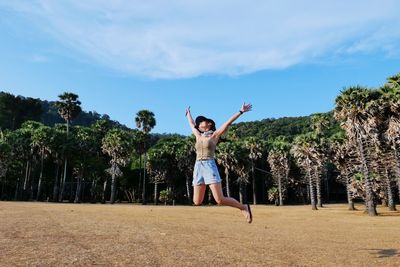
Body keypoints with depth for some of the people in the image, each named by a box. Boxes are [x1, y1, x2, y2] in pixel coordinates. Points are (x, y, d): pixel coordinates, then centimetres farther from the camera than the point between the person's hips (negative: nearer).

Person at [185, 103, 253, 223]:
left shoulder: (215, 135, 6)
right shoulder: (198, 136, 19)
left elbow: (228, 123, 0)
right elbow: (191, 124, 34)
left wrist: (241, 111, -4)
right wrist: (188, 113, 49)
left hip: (210, 167, -5)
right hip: (198, 168, 5)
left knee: (220, 200, -13)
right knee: (197, 202, 2)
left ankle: (244, 207, 9)